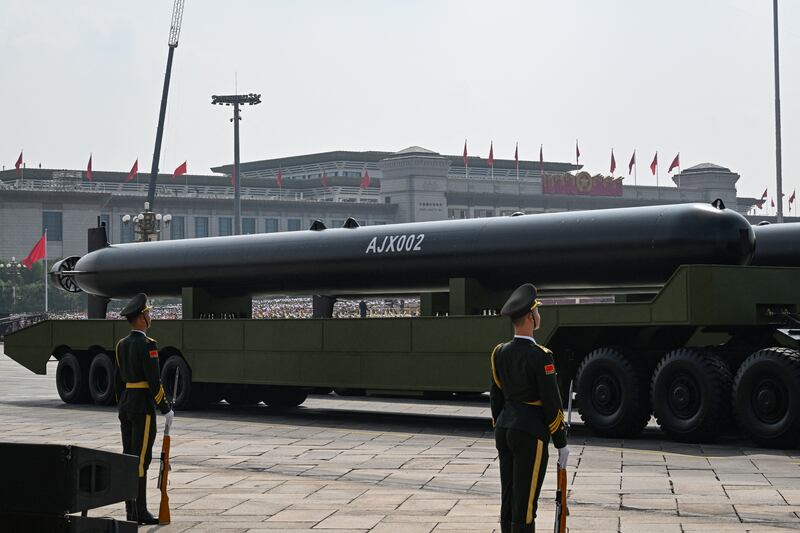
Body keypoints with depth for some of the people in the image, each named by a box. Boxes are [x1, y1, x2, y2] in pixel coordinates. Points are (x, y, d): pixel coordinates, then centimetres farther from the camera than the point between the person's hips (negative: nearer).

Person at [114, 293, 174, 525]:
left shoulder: (122, 345, 11)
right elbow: (154, 380, -18)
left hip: (125, 407, 8)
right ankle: (140, 512, -6)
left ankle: (131, 510, 13)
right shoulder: (147, 345, -15)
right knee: (141, 459, -7)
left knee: (129, 457, 10)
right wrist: (166, 410, -12)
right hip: (143, 407, -8)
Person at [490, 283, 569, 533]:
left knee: (508, 500, 12)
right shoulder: (540, 356, -16)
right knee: (525, 505, -4)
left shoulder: (500, 353, 6)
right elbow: (552, 403, -14)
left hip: (504, 430, 8)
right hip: (531, 434, -7)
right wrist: (561, 443, -7)